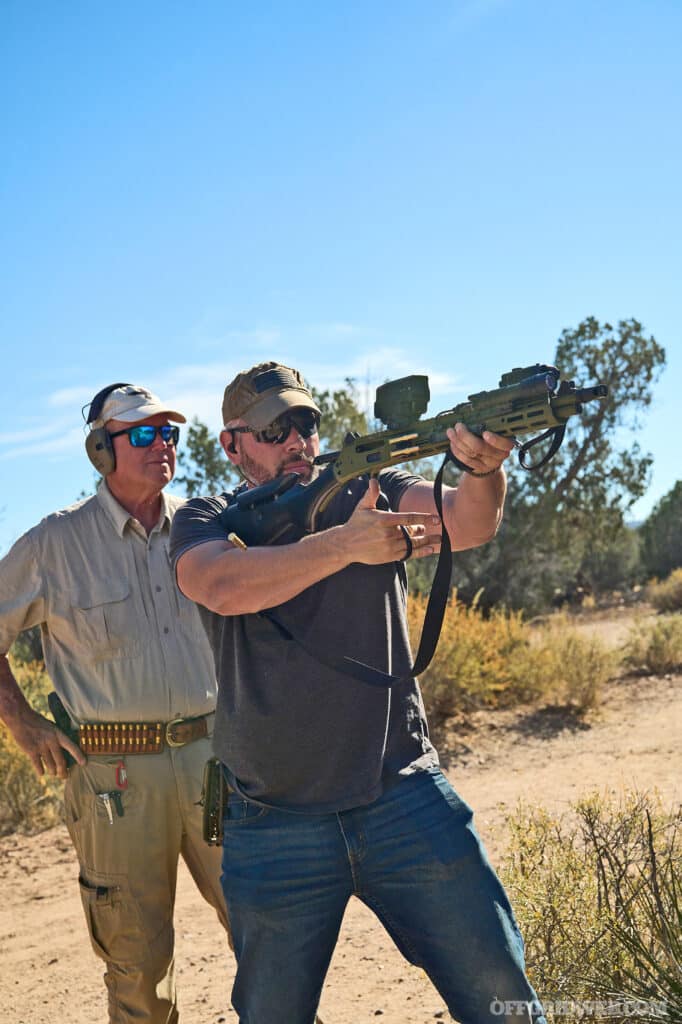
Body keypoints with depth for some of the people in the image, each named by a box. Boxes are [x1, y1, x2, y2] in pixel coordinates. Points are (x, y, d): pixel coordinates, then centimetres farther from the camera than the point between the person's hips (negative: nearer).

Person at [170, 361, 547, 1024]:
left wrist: (483, 470, -35)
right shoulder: (204, 523, 4)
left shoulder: (374, 492, 6)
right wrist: (344, 543, -29)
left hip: (406, 803, 1)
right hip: (275, 832, 0)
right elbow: (224, 588, -20)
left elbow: (466, 524, -13)